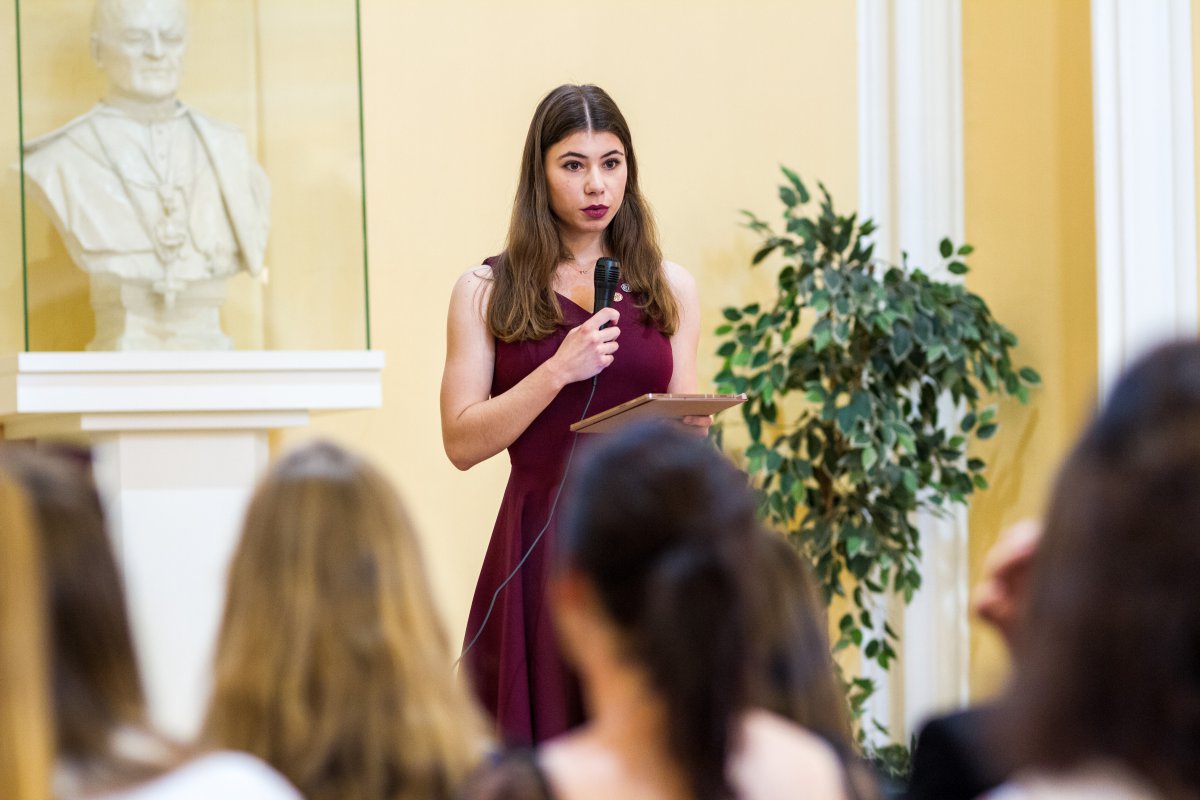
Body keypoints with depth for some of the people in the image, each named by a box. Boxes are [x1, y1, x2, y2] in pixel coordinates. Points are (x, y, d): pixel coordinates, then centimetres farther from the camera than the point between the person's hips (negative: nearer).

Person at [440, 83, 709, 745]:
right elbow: (462, 443, -4)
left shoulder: (670, 289, 12)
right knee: (541, 751, -1)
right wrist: (559, 371, -13)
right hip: (540, 541, -2)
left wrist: (689, 428, -4)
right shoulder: (487, 292, 5)